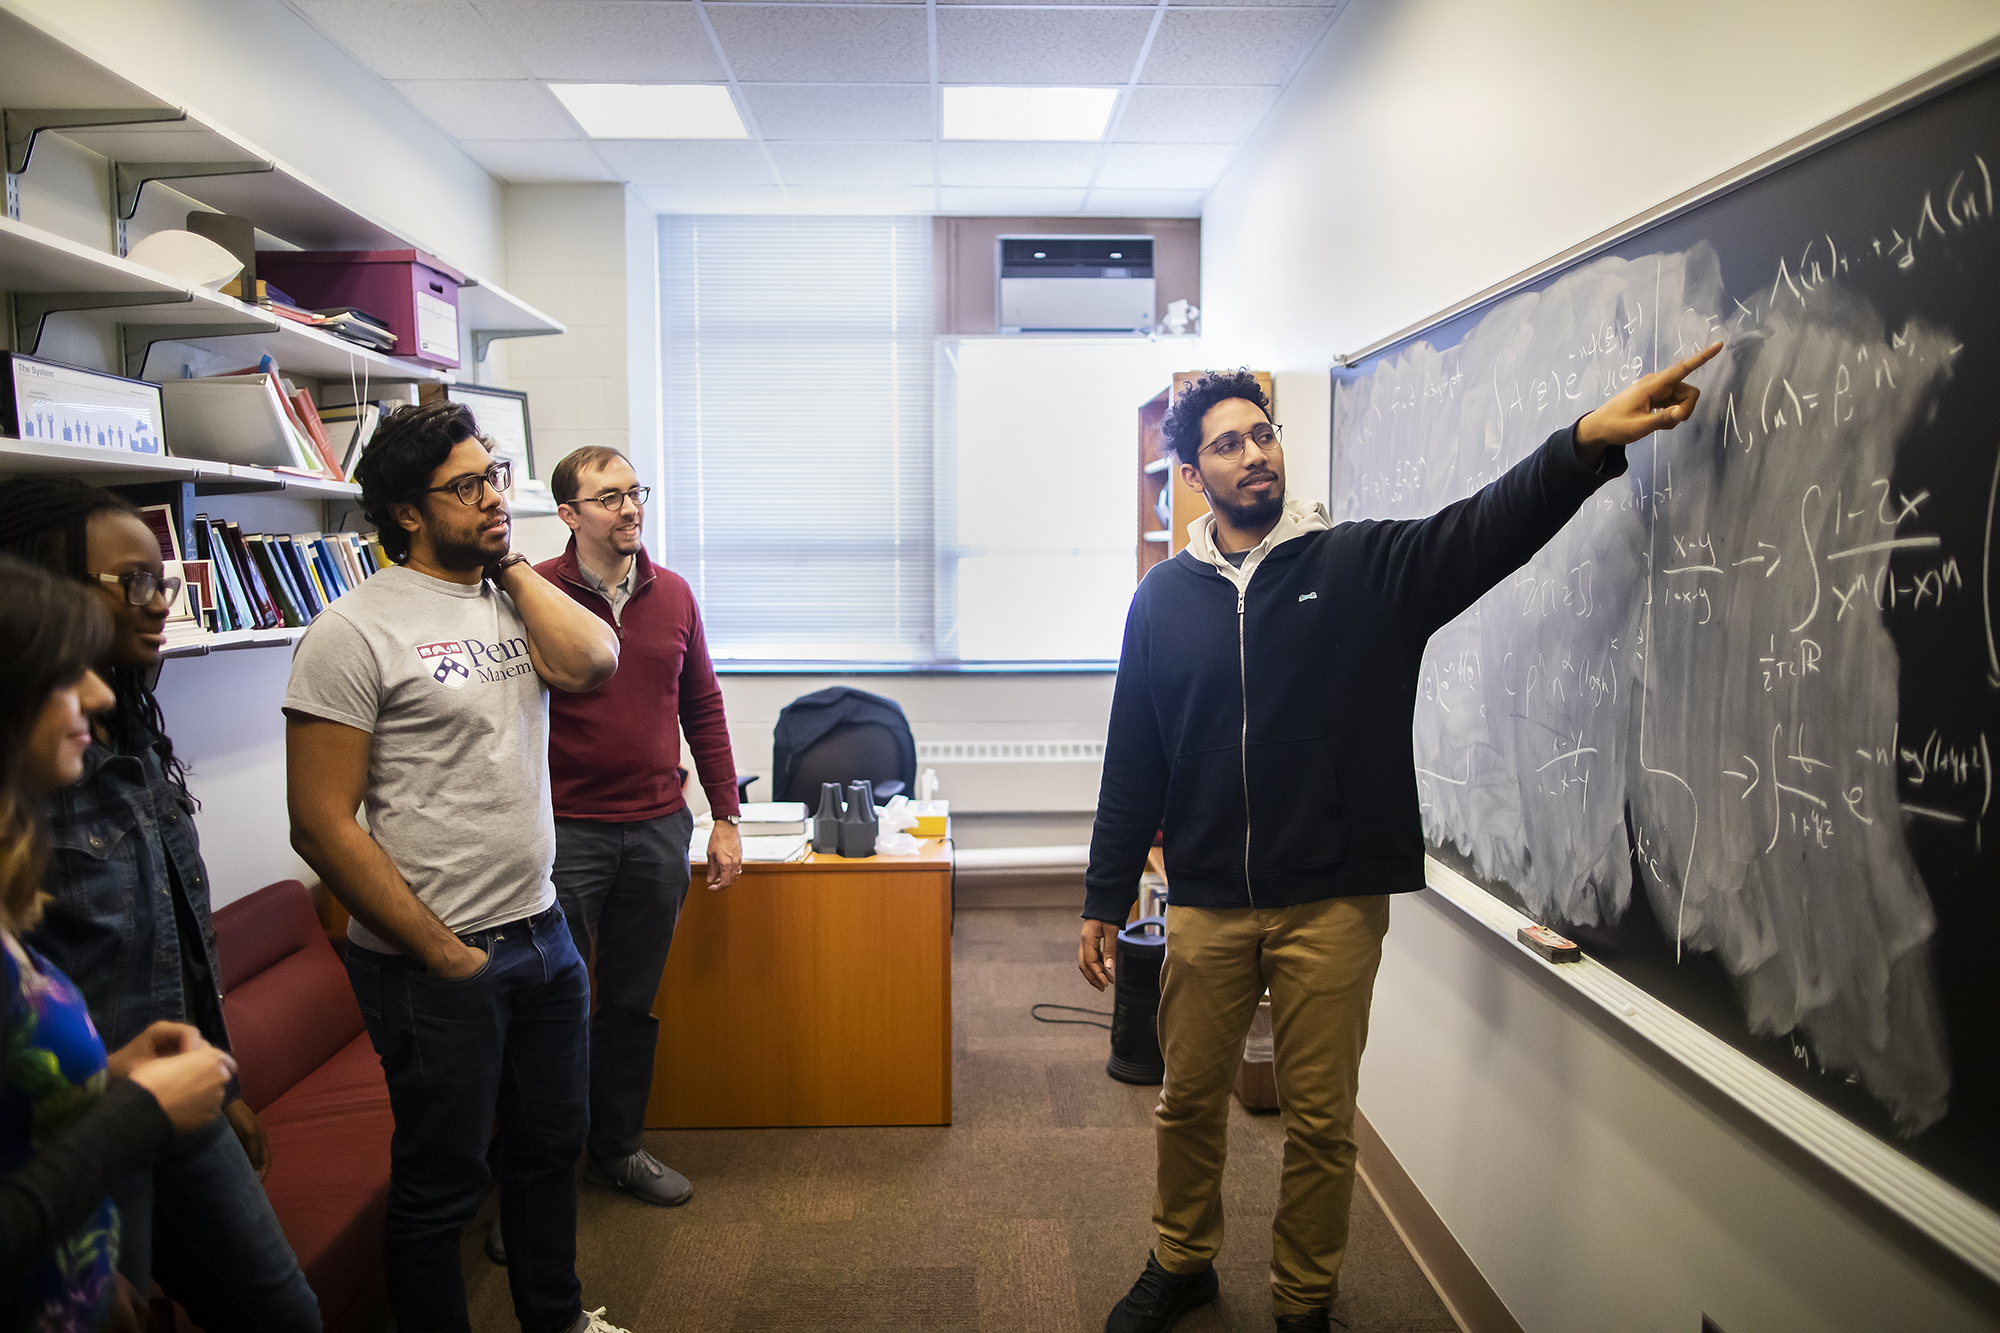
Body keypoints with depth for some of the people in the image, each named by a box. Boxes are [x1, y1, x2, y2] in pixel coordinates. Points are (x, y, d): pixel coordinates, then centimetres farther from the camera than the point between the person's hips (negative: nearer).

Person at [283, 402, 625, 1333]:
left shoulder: (512, 599, 7)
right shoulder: (356, 631, -14)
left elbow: (592, 664, -13)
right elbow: (321, 824, -17)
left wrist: (510, 563, -6)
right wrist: (443, 953, -15)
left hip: (542, 933, 7)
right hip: (434, 965, -7)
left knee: (551, 1147, 22)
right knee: (442, 1181, 10)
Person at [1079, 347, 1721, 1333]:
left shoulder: (1364, 568, -1)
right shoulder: (1164, 596, 4)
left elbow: (1487, 527, -17)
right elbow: (1134, 761, 6)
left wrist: (1590, 440, -35)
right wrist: (1105, 899, 7)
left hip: (1332, 904, -1)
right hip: (1205, 904, 2)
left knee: (1320, 1121, 11)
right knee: (1189, 1101, 16)